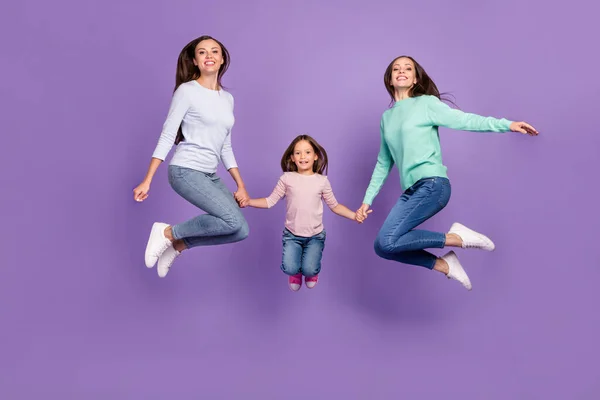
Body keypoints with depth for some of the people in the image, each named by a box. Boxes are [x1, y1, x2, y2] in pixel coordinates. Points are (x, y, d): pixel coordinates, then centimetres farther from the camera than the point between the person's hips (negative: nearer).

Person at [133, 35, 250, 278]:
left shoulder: (228, 99, 14)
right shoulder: (187, 91, -5)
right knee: (234, 221, -23)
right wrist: (147, 181, -12)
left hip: (210, 175, 7)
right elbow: (167, 137, -7)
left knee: (240, 231, -3)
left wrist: (241, 185, 11)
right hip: (185, 170, -7)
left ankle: (178, 245, 13)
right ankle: (168, 233, -3)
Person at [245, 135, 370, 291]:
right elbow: (270, 201, -4)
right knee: (290, 269, -18)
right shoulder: (287, 178, -7)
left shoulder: (322, 181, -5)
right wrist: (247, 201, -16)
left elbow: (334, 205, 2)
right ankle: (295, 272, 22)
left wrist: (354, 215, -11)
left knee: (310, 270, -14)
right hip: (292, 234, 0)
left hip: (315, 235, 0)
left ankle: (311, 271, 26)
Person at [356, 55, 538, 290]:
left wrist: (507, 124, -16)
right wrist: (368, 199, 20)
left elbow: (464, 120, -5)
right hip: (410, 191, 7)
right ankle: (443, 265, 6)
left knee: (385, 242, -20)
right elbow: (383, 163, 22)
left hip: (432, 184, -7)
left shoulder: (426, 103, 3)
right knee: (383, 247, -4)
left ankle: (454, 238, -5)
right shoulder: (386, 117, 19)